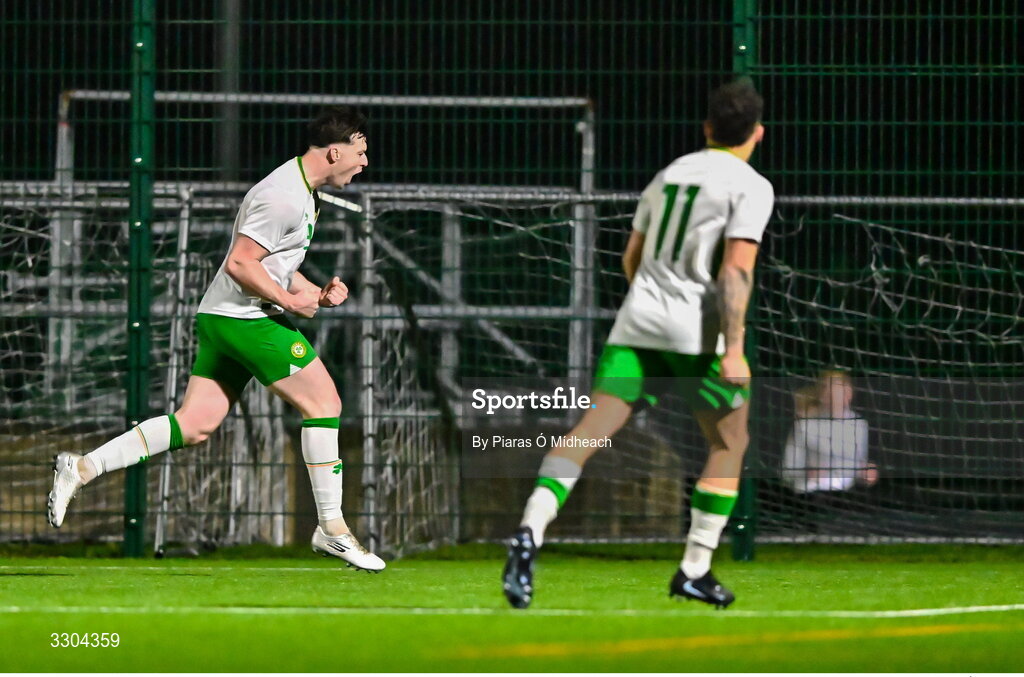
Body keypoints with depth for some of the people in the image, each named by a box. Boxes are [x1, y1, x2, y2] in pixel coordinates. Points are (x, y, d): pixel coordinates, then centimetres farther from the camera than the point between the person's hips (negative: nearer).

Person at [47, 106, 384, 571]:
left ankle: (83, 468, 2)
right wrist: (291, 301, -15)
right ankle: (332, 528, -1)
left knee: (194, 425, 5)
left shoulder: (304, 192, 17)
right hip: (248, 319, -10)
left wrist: (317, 294, 12)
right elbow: (240, 264, -22)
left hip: (221, 320, 10)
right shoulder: (284, 197, -17)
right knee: (323, 403, -5)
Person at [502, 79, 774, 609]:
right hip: (698, 333, -5)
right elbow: (736, 270, -14)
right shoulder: (750, 187, -2)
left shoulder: (667, 176, 18)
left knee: (589, 432, -6)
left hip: (636, 324, 5)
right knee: (729, 444, 13)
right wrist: (733, 349, -16)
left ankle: (531, 530, -27)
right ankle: (695, 570, 9)